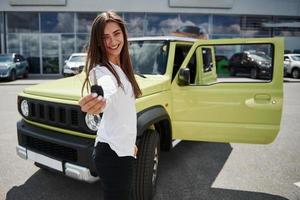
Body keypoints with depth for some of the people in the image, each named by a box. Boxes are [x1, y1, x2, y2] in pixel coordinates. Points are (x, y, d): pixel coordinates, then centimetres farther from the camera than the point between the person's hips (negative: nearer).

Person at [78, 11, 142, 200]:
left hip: (122, 149, 8)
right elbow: (107, 90, -44)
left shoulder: (121, 68, 8)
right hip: (113, 152, -8)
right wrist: (99, 101, -66)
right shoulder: (102, 71, -18)